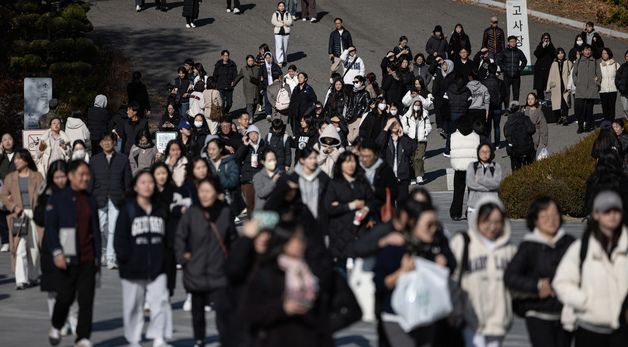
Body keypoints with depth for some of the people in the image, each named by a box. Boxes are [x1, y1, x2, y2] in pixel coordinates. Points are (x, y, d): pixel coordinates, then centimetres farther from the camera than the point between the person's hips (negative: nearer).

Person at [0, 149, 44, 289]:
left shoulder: (37, 176, 6)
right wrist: (13, 207, -9)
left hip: (34, 214, 0)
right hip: (18, 216, 0)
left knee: (34, 248, 6)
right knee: (19, 248, -9)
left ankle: (33, 277, 23)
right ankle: (21, 280, -13)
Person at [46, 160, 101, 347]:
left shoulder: (90, 200, 14)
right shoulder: (58, 198, -1)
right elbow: (50, 227, -6)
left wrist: (97, 257, 13)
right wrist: (57, 252, -16)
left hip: (88, 259, 4)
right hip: (67, 258, -4)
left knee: (86, 299, -2)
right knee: (65, 296, -2)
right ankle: (55, 327, 25)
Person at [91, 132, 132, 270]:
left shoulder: (123, 159, 8)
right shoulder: (94, 160, 12)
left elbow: (128, 181, 7)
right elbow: (90, 181, 11)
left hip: (116, 200, -2)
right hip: (100, 200, 2)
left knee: (113, 230, -10)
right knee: (101, 229, 2)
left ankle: (111, 258, -8)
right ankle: (103, 254, 16)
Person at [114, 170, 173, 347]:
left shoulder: (160, 210, 11)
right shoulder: (127, 210, -2)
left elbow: (167, 237, 14)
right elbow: (120, 238, -5)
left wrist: (166, 259, 7)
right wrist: (124, 258, -13)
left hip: (157, 267, 2)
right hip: (133, 269, -2)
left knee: (160, 301, -10)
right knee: (134, 305, 7)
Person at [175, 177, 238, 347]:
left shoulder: (225, 212, -6)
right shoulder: (192, 213, -8)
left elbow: (233, 238, 6)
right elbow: (180, 236, 1)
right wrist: (183, 256, -7)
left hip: (219, 271, -1)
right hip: (196, 271, 1)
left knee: (222, 309, -12)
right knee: (197, 309, 17)